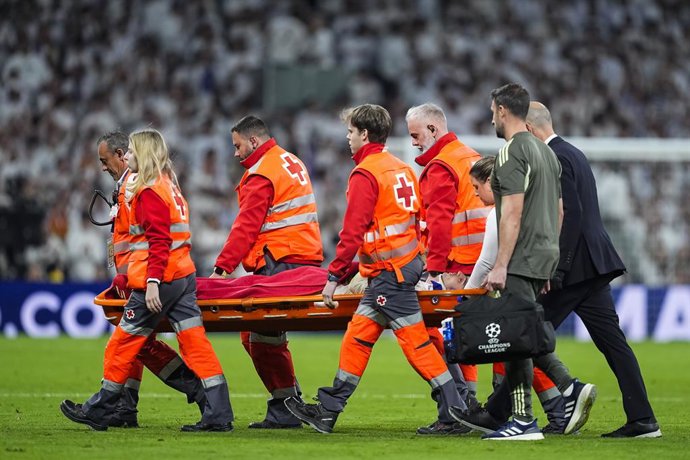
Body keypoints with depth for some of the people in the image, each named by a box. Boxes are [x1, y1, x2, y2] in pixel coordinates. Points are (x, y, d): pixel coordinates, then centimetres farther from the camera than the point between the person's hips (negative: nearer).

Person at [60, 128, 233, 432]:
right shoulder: (169, 186, 18)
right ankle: (219, 415, -4)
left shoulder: (149, 193, -11)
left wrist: (152, 282, -25)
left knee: (123, 343, 3)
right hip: (185, 274, 9)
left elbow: (159, 241, -20)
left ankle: (98, 412, 12)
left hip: (161, 279, -9)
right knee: (194, 342, 2)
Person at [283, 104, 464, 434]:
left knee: (415, 341, -7)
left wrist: (334, 276, -16)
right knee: (358, 336, 12)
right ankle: (328, 410, 16)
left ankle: (454, 411, -6)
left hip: (389, 270, -10)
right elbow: (419, 219, 18)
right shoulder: (401, 168, 14)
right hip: (408, 262, 10)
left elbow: (353, 231, -18)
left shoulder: (365, 174, -13)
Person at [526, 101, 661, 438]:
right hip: (592, 264, 10)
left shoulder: (555, 159, -12)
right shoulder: (572, 153, 19)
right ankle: (642, 420, 1)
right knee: (611, 341, 5)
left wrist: (556, 270, -21)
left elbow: (570, 214, -20)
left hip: (575, 266, -10)